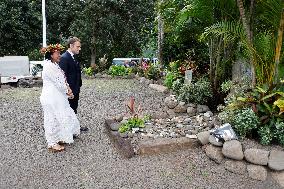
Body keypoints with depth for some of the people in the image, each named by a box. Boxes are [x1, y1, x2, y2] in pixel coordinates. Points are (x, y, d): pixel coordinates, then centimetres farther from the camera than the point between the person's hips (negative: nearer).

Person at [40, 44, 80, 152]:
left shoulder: (55, 65, 13)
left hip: (57, 97, 10)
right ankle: (52, 144, 12)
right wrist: (68, 92, -8)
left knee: (58, 117, 17)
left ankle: (58, 139, 30)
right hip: (51, 97, -10)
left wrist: (68, 89, -4)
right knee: (53, 118, 0)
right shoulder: (49, 66, -18)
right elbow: (58, 82, -20)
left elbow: (63, 79, 12)